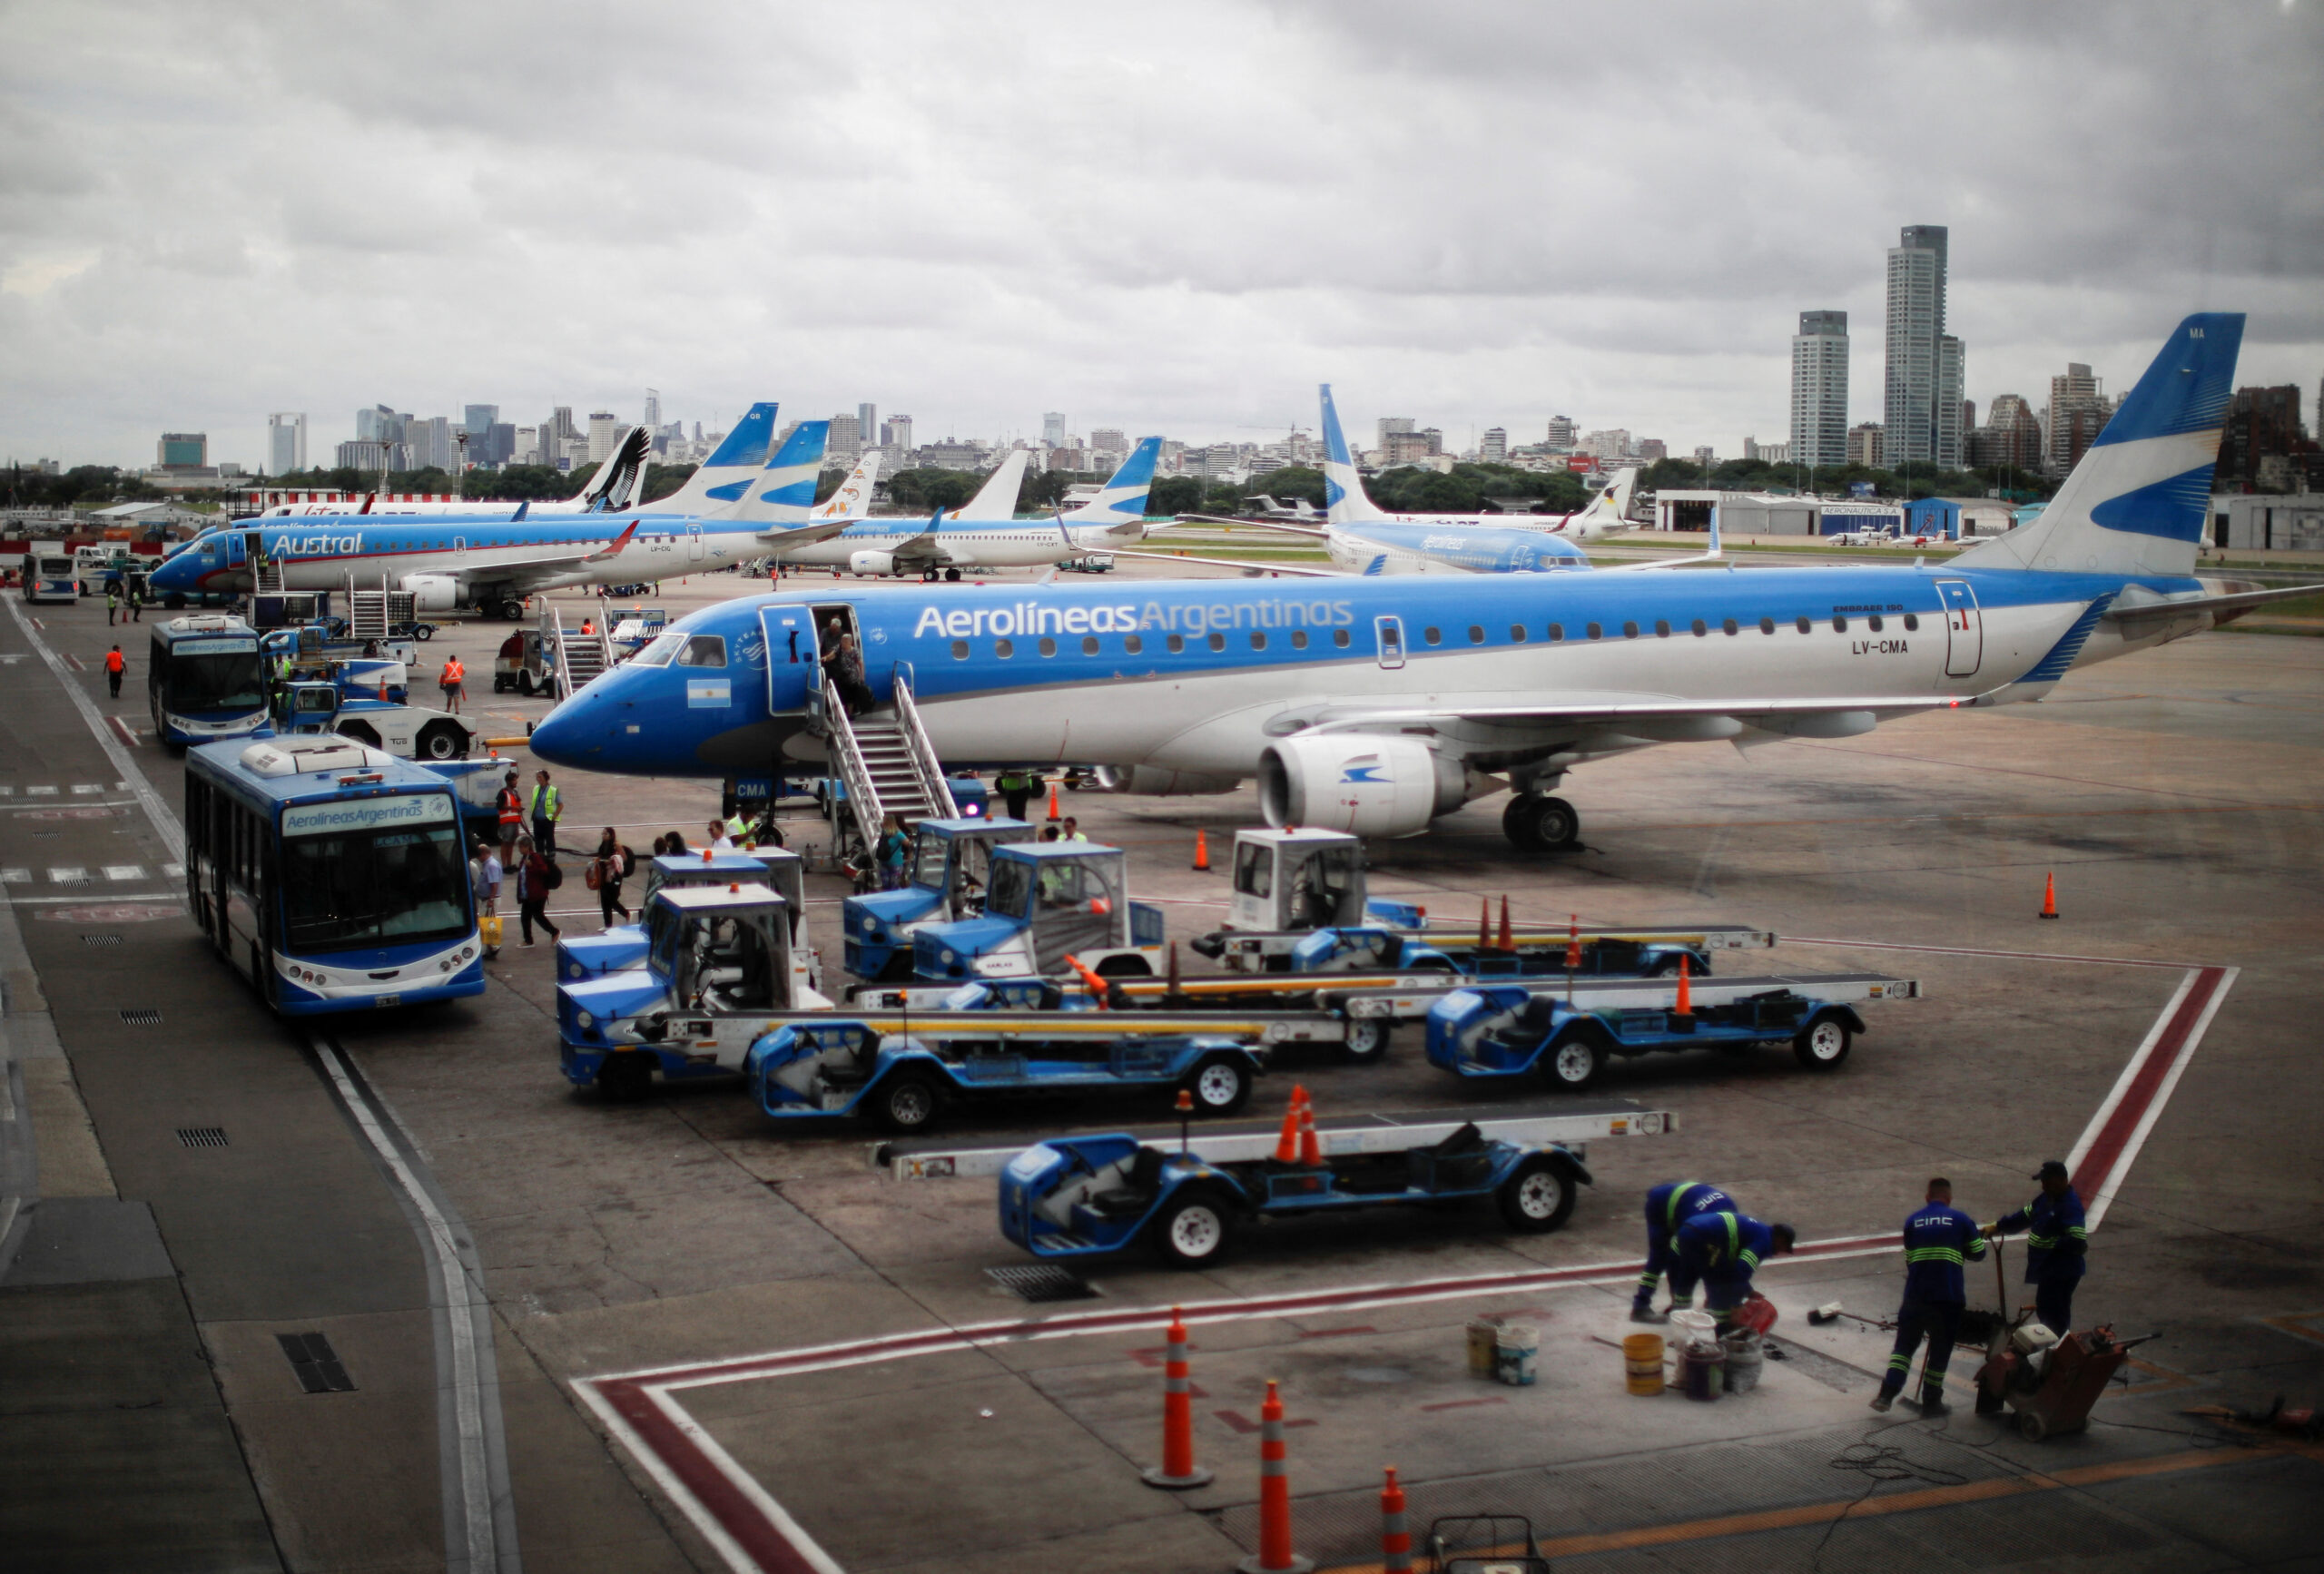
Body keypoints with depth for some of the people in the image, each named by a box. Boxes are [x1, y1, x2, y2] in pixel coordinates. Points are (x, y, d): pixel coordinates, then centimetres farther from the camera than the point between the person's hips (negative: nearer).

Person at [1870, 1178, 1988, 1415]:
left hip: (1915, 1295, 2)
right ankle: (1931, 1402, 15)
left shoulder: (1912, 1222, 8)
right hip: (1948, 1297, -2)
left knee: (1905, 1343, 10)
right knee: (1940, 1349, 10)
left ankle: (1886, 1394, -2)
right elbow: (1978, 1253, 9)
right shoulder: (1960, 1220, 2)